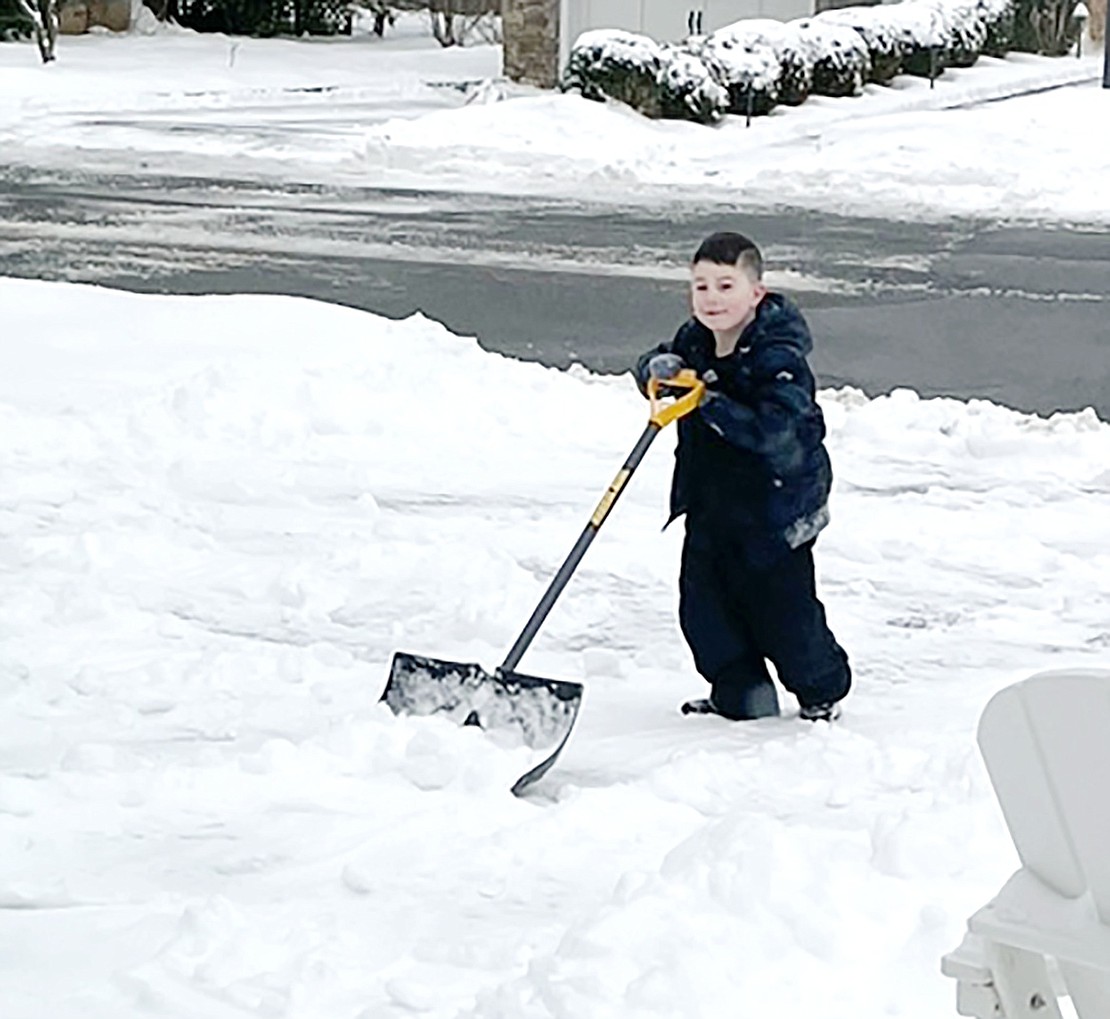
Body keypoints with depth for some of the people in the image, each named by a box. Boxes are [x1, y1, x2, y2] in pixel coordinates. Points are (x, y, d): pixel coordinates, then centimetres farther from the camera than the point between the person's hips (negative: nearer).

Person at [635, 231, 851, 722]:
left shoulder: (777, 358, -21)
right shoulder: (695, 341, 1)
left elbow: (775, 431, -32)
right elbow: (658, 363, 17)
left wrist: (713, 406, -32)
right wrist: (659, 366, -7)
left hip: (775, 502, -7)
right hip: (709, 501, 7)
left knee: (782, 605, 2)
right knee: (704, 600, 8)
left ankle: (823, 689, 27)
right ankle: (739, 693, 25)